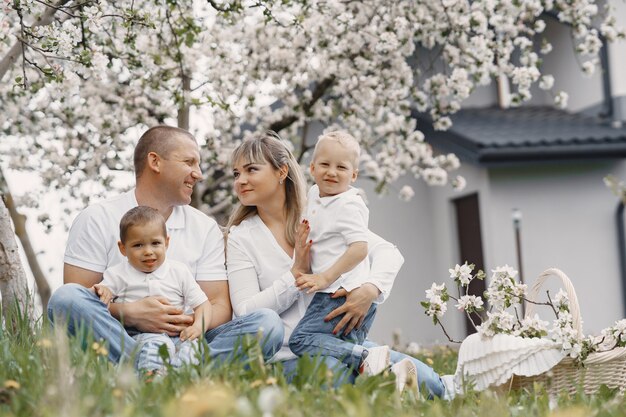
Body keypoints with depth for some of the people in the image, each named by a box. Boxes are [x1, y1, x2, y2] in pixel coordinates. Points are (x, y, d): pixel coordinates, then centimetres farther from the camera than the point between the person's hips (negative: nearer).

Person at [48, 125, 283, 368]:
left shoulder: (206, 229, 14)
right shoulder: (98, 220, 5)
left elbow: (219, 305, 7)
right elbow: (74, 301, -3)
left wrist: (194, 322, -17)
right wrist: (129, 313, -21)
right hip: (117, 340, -2)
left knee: (267, 321, -21)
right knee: (65, 297, -31)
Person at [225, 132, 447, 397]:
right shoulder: (240, 237, 3)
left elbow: (388, 252, 1)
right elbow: (246, 312, -5)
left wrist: (370, 290, -19)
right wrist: (296, 274, -12)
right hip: (290, 355, -3)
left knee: (426, 382, -19)